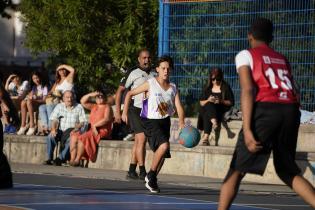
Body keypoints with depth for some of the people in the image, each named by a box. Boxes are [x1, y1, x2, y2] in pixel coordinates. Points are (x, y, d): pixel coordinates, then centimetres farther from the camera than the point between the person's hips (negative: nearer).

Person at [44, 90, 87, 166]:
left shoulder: (79, 107, 6)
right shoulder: (59, 106, 12)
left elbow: (83, 122, 2)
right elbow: (54, 120, 4)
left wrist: (78, 126, -20)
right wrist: (53, 129, -15)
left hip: (72, 131, -2)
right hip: (60, 130, 2)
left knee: (71, 139, -36)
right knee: (50, 137, -27)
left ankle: (60, 158, -34)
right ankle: (49, 158, -24)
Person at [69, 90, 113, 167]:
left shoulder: (107, 107, 0)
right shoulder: (94, 106, 24)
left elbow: (107, 119, -15)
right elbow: (83, 102, 21)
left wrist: (94, 125, -16)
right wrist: (90, 95, 8)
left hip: (102, 131, -8)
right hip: (92, 131, 8)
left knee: (82, 137, -29)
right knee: (74, 137, -9)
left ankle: (77, 160, -25)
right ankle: (72, 159, -19)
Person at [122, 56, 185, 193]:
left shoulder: (173, 88, 6)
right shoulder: (150, 84, -6)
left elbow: (179, 107, -3)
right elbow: (130, 94, 1)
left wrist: (182, 122, -20)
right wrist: (125, 112, -5)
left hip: (165, 122, 6)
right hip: (152, 121, -6)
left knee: (163, 154, 10)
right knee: (164, 145, -28)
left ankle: (151, 180, 31)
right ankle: (151, 175, -11)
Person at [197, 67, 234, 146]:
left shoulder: (226, 87, 6)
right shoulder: (207, 88, 14)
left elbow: (231, 103, 3)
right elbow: (201, 103, 13)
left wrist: (221, 101, -14)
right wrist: (208, 100, -8)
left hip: (221, 111, -3)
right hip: (206, 109, 3)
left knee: (207, 115, -36)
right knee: (209, 105, -35)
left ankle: (206, 136, -47)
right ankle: (214, 122, -60)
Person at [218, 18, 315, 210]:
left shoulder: (246, 55, 10)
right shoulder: (283, 59, 25)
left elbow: (248, 90, -5)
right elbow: (295, 94, 17)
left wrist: (247, 130, -12)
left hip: (266, 109, -5)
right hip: (291, 111, 5)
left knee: (237, 170, 6)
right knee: (288, 171, 17)